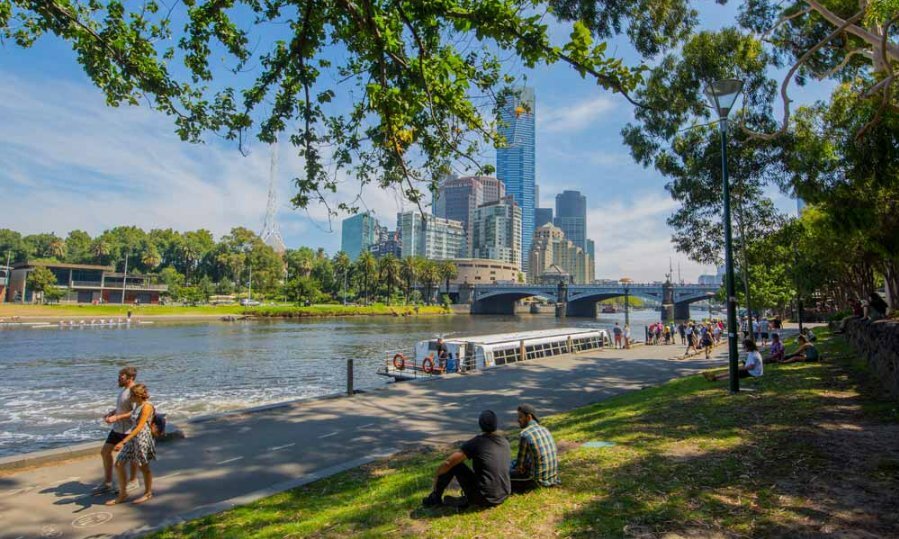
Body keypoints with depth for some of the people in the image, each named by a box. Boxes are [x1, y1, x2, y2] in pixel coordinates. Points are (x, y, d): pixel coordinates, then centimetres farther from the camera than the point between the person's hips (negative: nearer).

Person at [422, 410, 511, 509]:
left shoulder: (476, 442, -12)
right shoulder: (505, 442, 5)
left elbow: (448, 463, -13)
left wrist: (437, 475, 8)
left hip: (483, 498, -5)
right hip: (503, 497, 6)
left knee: (453, 463, 4)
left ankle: (435, 498, 18)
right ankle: (467, 500, 17)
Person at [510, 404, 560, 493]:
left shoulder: (524, 435, -19)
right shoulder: (544, 429, 5)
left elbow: (520, 465, -13)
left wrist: (519, 467, 12)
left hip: (538, 478, -8)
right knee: (513, 463, 25)